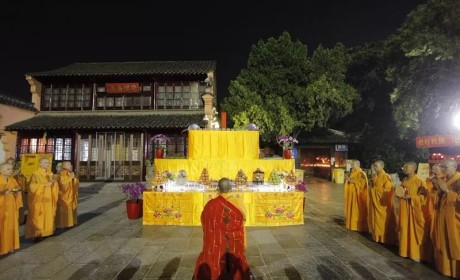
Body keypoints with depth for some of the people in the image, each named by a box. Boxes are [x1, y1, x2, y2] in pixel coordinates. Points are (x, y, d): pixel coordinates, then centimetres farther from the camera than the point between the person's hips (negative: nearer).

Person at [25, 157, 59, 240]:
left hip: (49, 198, 6)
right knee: (39, 216, -3)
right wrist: (45, 185, -22)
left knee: (49, 215, 9)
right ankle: (38, 233, 2)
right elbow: (33, 186, -16)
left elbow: (54, 185, 12)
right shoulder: (36, 174, -9)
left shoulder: (50, 174, 9)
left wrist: (53, 182, -9)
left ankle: (47, 231, 19)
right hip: (39, 199, -6)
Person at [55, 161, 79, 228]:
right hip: (64, 196, -8)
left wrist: (74, 178, -10)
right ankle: (62, 224, 4)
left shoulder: (70, 173, 12)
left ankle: (69, 222, 19)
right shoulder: (61, 174, -12)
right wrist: (70, 178, -21)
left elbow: (76, 183, 8)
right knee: (64, 210, -4)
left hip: (71, 195, 8)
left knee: (70, 209, 11)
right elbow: (63, 183, -24)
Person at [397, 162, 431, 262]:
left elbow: (423, 197, -12)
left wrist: (410, 197, -21)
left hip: (415, 208, -6)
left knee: (415, 230, 0)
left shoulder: (419, 181, -11)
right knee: (404, 229, 10)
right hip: (404, 208, 6)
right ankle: (405, 250, 21)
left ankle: (416, 253, 11)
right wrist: (399, 195, -3)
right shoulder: (404, 180, 8)